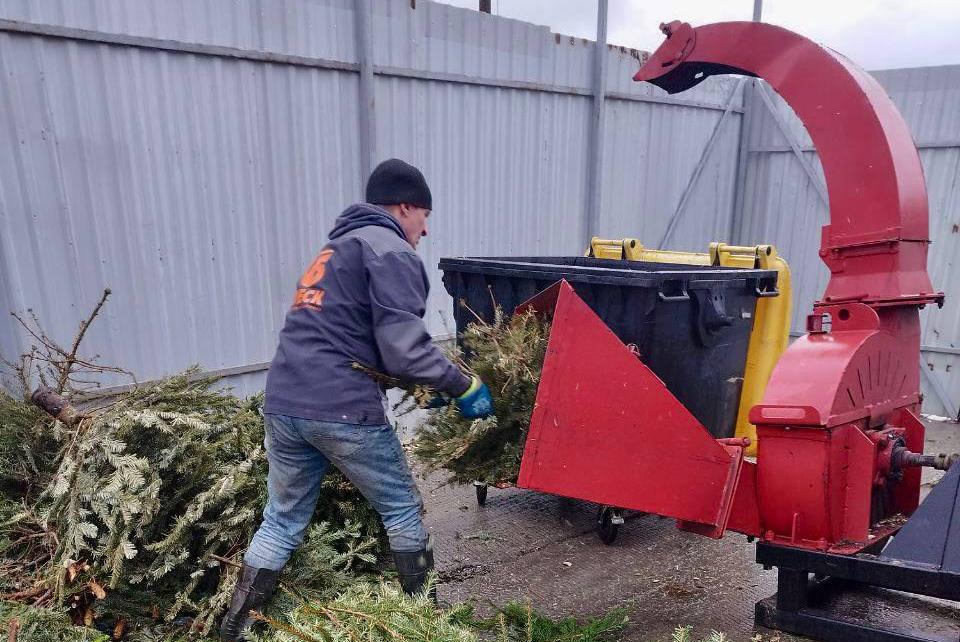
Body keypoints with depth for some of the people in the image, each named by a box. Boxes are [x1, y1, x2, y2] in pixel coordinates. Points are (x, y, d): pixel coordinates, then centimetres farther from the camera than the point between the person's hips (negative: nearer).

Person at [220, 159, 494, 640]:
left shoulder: (336, 249, 25)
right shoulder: (391, 251, -4)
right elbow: (403, 348, -16)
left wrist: (428, 382, 24)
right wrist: (460, 385, -1)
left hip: (283, 404, 8)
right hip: (342, 409, -7)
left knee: (283, 519, 22)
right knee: (400, 507, 14)